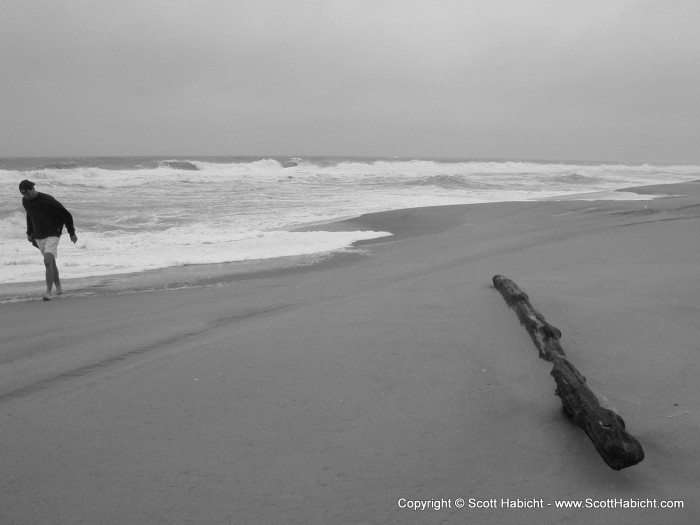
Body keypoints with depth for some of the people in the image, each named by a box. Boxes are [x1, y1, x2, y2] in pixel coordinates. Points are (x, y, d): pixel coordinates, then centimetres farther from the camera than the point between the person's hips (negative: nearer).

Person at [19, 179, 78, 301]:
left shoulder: (47, 200, -18)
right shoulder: (25, 201, 3)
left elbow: (66, 215, -11)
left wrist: (72, 233, -6)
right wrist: (29, 233, 22)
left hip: (52, 235, -7)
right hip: (38, 237, 7)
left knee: (48, 261, -20)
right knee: (51, 263, 13)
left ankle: (48, 292, -22)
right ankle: (58, 287, 27)